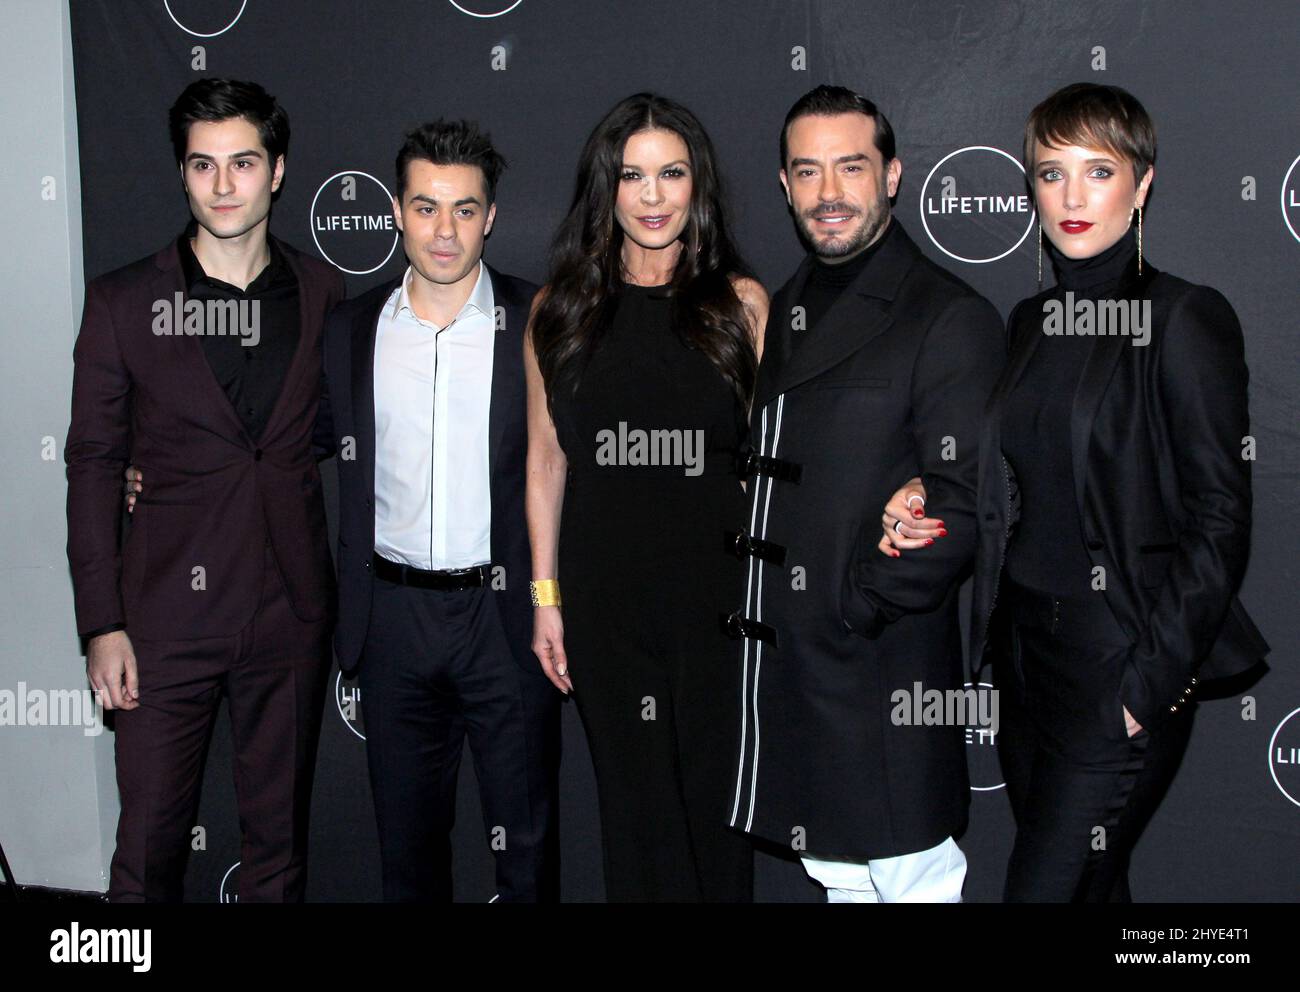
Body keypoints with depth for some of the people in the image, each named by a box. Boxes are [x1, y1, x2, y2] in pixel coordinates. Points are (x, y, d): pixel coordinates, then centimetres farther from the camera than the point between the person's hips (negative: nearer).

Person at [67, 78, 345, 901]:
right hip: (169, 611, -1)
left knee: (281, 838, 12)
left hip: (293, 613, 2)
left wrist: (354, 593, 5)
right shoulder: (123, 302, 0)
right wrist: (101, 623, -4)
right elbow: (93, 466, 0)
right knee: (149, 843, 4)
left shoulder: (326, 295, 4)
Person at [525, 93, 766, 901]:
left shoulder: (741, 303, 1)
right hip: (606, 597, 1)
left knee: (714, 793, 9)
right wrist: (545, 595, 5)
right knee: (633, 797, 11)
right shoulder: (561, 311, 4)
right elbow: (546, 460, 7)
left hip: (716, 588, -1)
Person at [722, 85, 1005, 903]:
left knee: (912, 880, 5)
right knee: (837, 876, 20)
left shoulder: (950, 318, -11)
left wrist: (857, 609, -15)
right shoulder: (786, 311, 13)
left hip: (884, 677, -7)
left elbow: (965, 505, -16)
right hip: (784, 670, 7)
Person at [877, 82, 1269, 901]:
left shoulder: (1185, 319, -10)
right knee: (1092, 886, 16)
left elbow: (1219, 521, -12)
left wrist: (1153, 683, -14)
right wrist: (925, 507, -2)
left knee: (1047, 886, -4)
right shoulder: (1033, 320, 11)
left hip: (1120, 664, -6)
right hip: (1025, 648, 7)